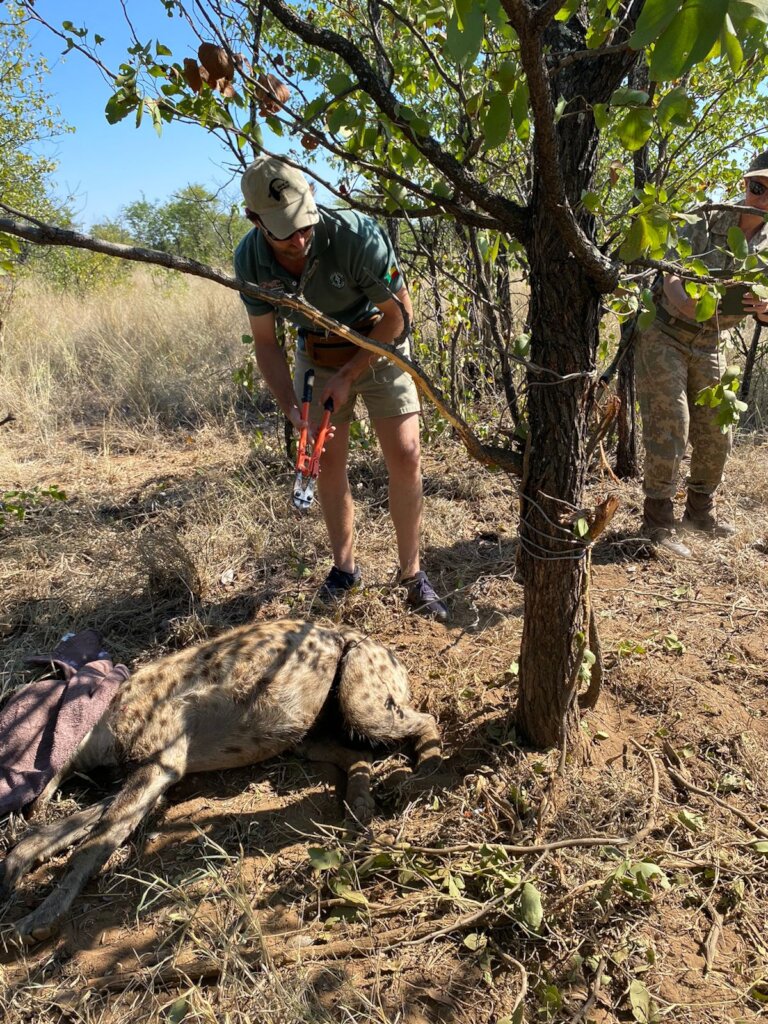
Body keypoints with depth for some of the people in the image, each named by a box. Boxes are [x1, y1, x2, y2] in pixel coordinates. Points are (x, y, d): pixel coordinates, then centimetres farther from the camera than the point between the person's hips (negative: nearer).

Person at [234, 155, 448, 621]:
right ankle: (345, 567, 21)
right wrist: (291, 406, -20)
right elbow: (266, 342, -7)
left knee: (406, 458, -10)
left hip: (380, 347, -3)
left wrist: (348, 376, -21)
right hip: (317, 356, 3)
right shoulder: (251, 260, -18)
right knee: (329, 464, 4)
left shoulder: (356, 234, -30)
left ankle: (412, 573, 4)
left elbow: (399, 313, -19)